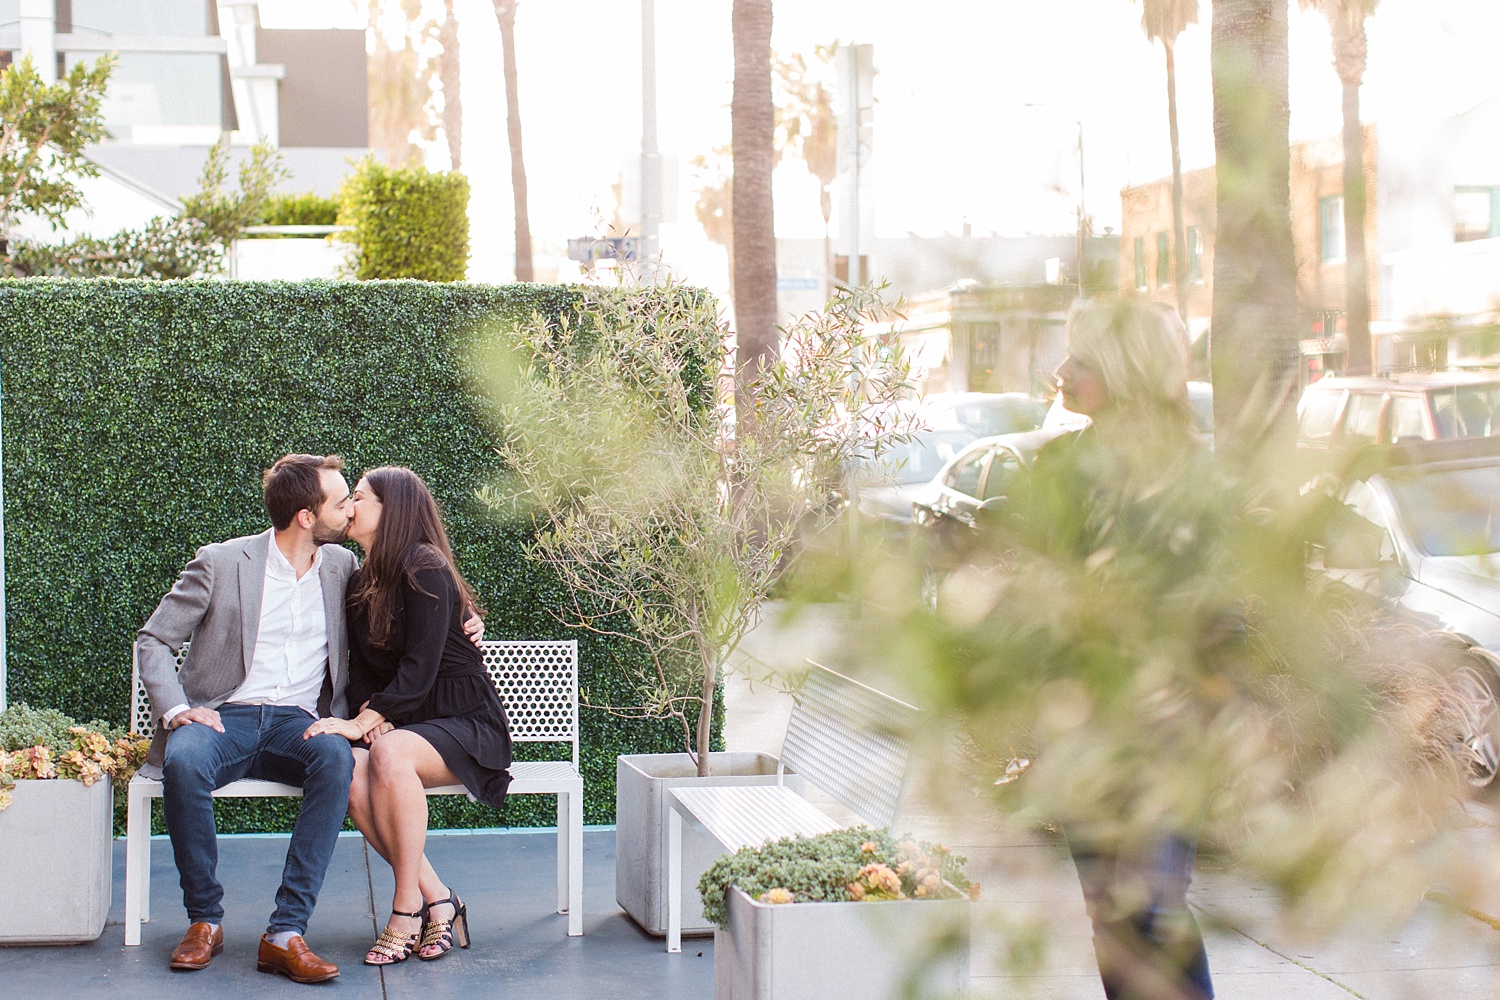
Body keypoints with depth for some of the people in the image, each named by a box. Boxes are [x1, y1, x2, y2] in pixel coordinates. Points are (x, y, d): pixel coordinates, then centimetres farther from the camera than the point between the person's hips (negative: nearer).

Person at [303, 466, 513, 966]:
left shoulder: (425, 570, -11)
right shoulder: (363, 583, 14)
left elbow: (419, 671, -18)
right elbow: (361, 670, 11)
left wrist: (363, 724, -24)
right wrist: (373, 718, -9)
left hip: (464, 721, -6)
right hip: (400, 723, 6)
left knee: (389, 754, -37)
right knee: (349, 770, -27)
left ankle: (407, 908, -26)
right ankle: (438, 901, -20)